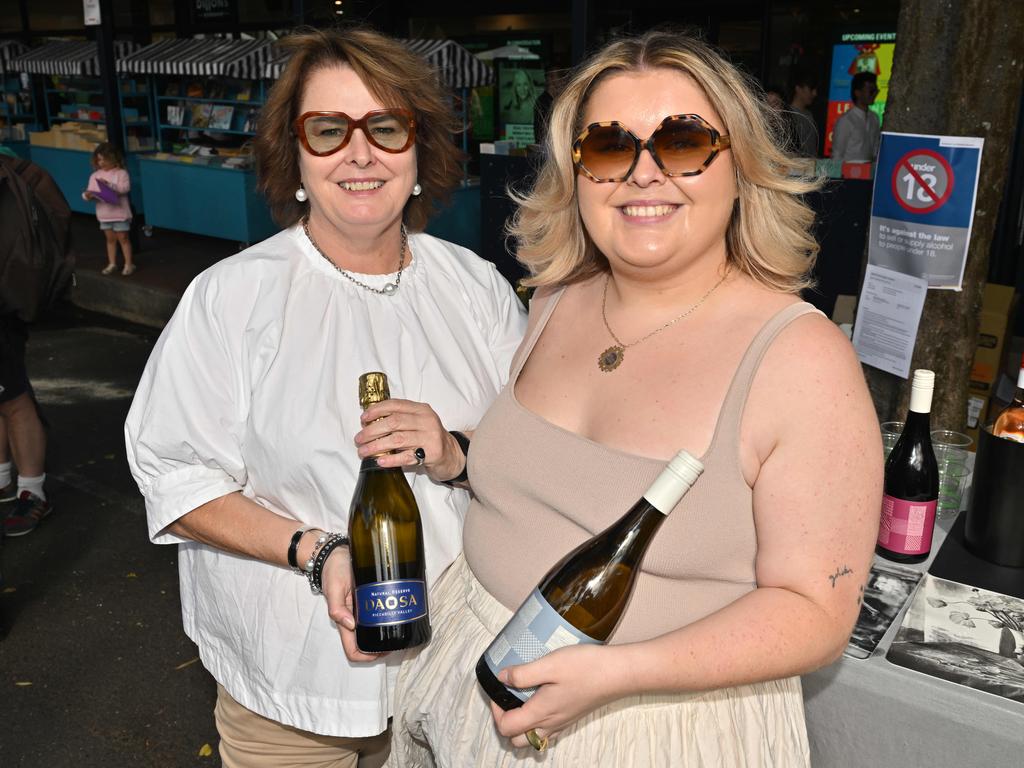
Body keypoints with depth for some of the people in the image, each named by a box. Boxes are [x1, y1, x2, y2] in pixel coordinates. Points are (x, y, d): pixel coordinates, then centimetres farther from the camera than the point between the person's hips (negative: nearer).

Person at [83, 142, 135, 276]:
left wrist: (109, 185, -33)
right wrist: (87, 195, -21)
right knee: (110, 239, 14)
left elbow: (125, 188, -22)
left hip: (120, 213, -5)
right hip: (104, 214, 5)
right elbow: (90, 191, 2)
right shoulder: (95, 175, 4)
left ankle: (129, 264, 8)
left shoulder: (121, 173, -9)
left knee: (123, 238, 2)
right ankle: (112, 264, 22)